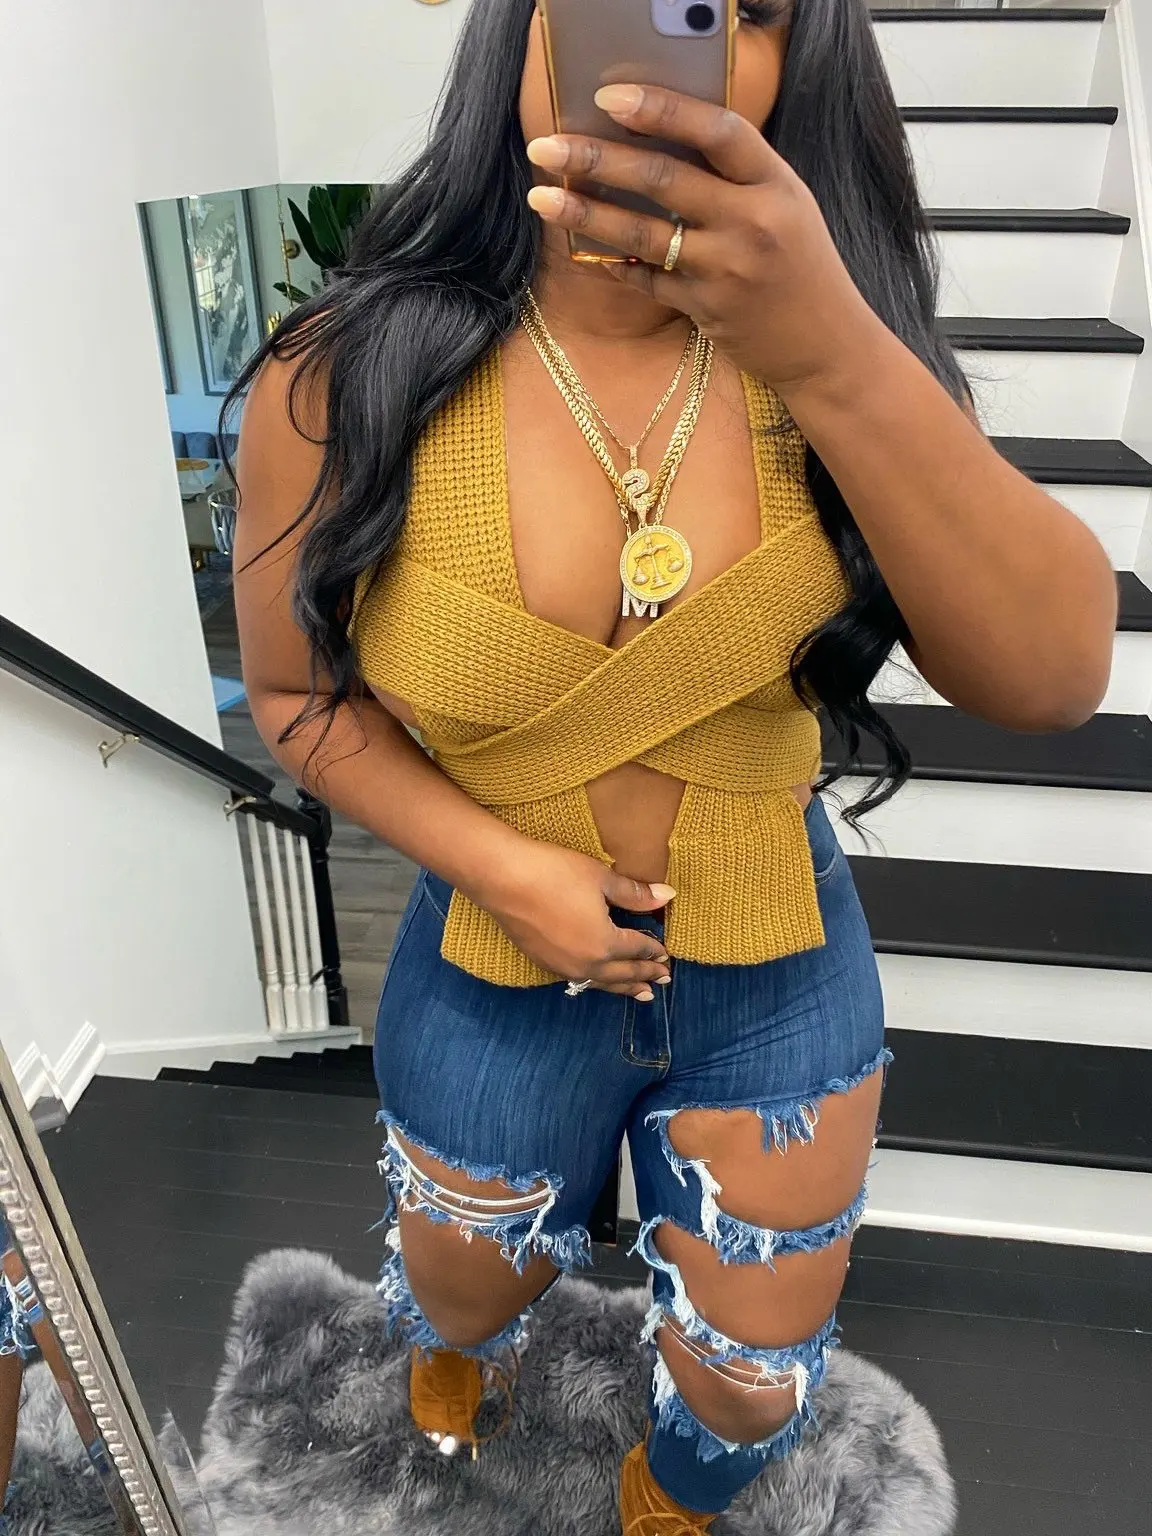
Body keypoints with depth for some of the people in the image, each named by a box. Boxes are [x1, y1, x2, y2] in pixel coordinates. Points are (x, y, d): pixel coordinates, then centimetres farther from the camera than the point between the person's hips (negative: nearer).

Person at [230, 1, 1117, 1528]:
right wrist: (501, 867, -19)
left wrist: (828, 349, -41)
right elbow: (296, 688, -4)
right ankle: (462, 1352, 73)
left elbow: (1053, 676, -26)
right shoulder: (345, 386, -18)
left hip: (784, 972, 2)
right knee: (466, 1290, 30)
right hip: (498, 972, -1)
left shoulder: (836, 353, -13)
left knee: (754, 1383, 25)